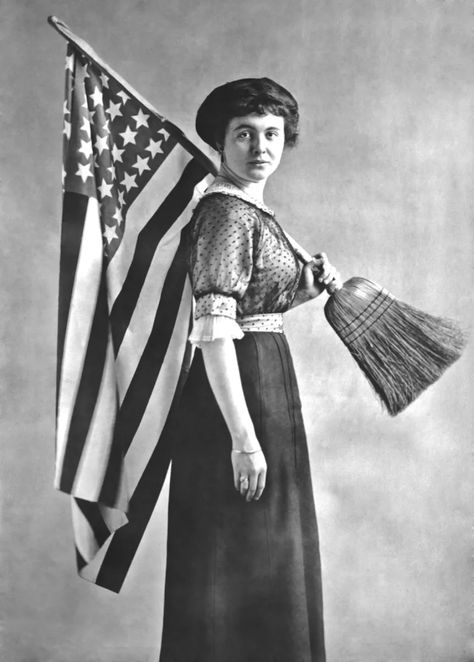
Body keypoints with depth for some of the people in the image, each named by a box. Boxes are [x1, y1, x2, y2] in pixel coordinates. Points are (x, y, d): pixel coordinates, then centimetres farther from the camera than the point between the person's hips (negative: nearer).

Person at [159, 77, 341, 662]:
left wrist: (307, 286, 8)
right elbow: (214, 330, -23)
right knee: (238, 563, 2)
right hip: (238, 389, -10)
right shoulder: (226, 212, -16)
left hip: (267, 379, 10)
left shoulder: (251, 210, 13)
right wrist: (243, 436, -26)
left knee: (264, 557, 19)